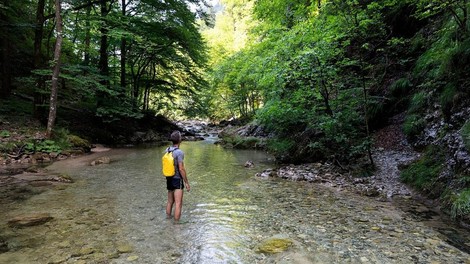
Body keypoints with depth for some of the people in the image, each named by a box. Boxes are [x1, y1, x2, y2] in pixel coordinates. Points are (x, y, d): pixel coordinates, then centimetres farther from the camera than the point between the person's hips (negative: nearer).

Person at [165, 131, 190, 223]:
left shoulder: (167, 150, 1)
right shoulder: (179, 152, -21)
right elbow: (181, 169, -22)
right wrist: (186, 182, -14)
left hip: (169, 179, 8)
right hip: (177, 180, -8)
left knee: (170, 201, 22)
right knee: (178, 203, -1)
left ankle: (168, 218, 34)